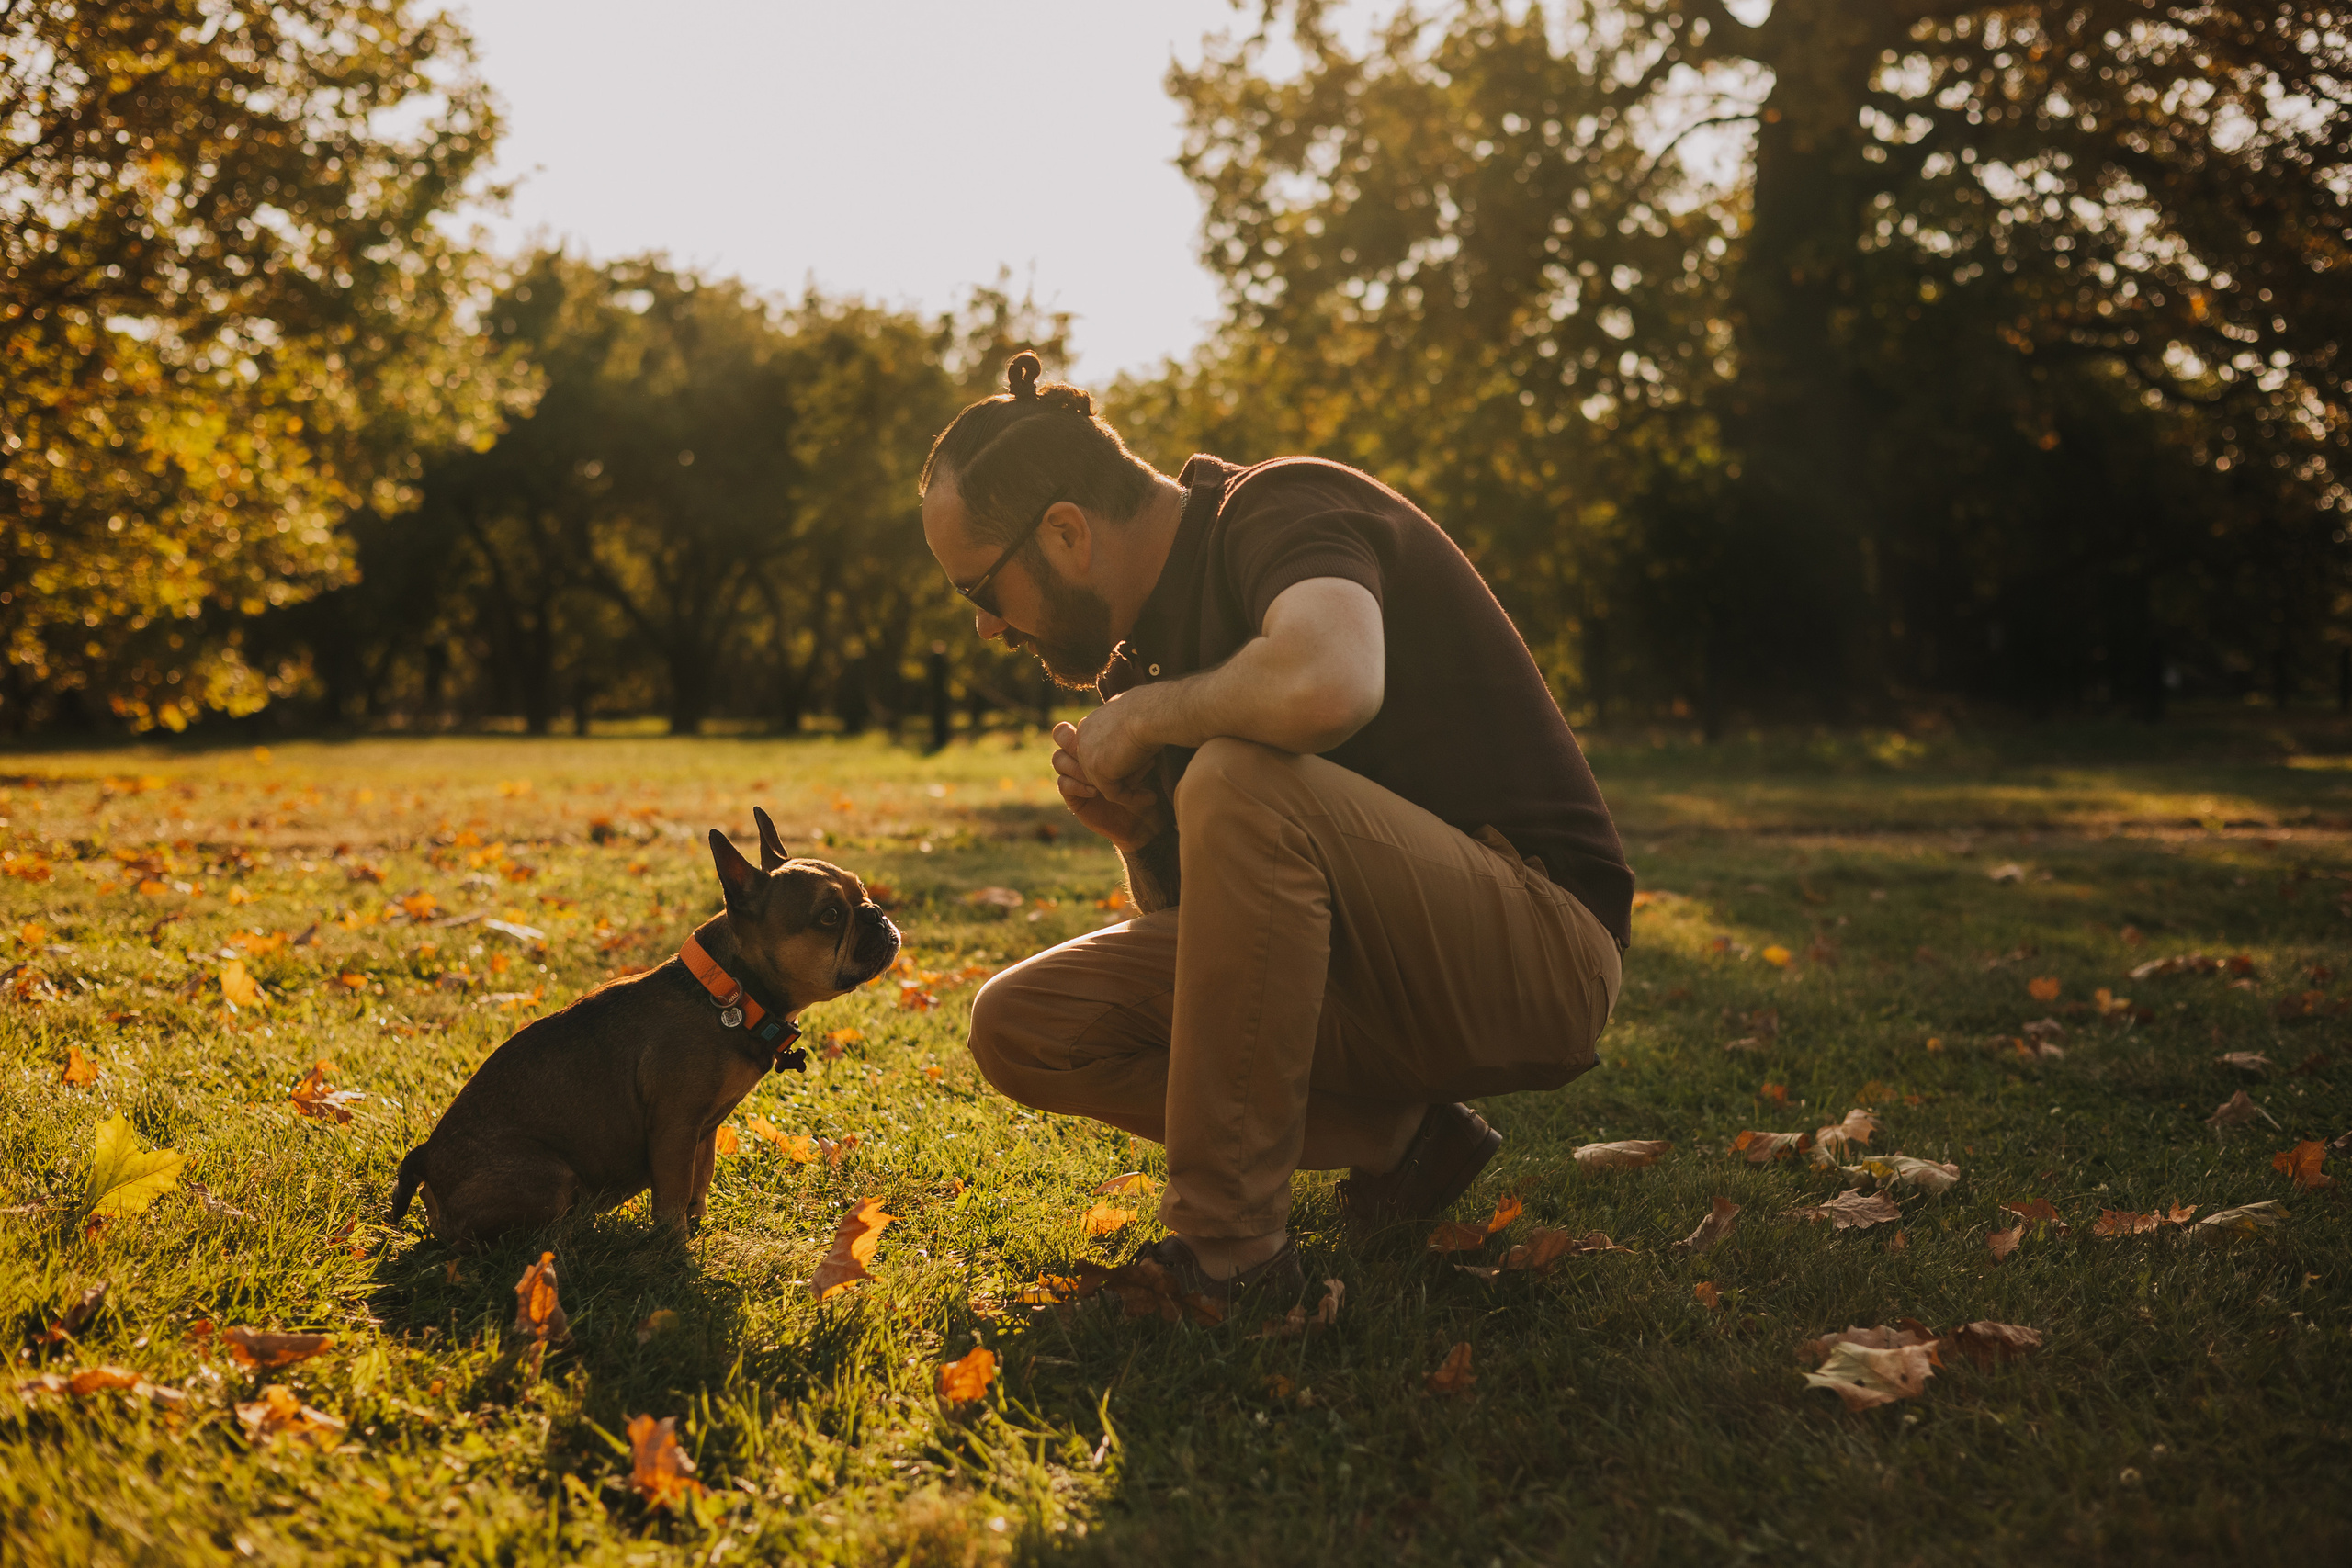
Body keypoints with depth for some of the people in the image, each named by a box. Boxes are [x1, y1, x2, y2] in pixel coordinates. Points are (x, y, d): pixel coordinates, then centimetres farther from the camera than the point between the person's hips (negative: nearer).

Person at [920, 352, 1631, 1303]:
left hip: (1538, 951, -8)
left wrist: (1144, 715, -21)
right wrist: (1137, 836, -6)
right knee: (1020, 1025, -1)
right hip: (1384, 976, 9)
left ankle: (1227, 1250, -23)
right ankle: (1394, 1135, 0)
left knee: (1243, 783, -34)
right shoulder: (1151, 639, 10)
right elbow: (1192, 912, 16)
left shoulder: (1286, 510, -14)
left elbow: (1328, 687, -40)